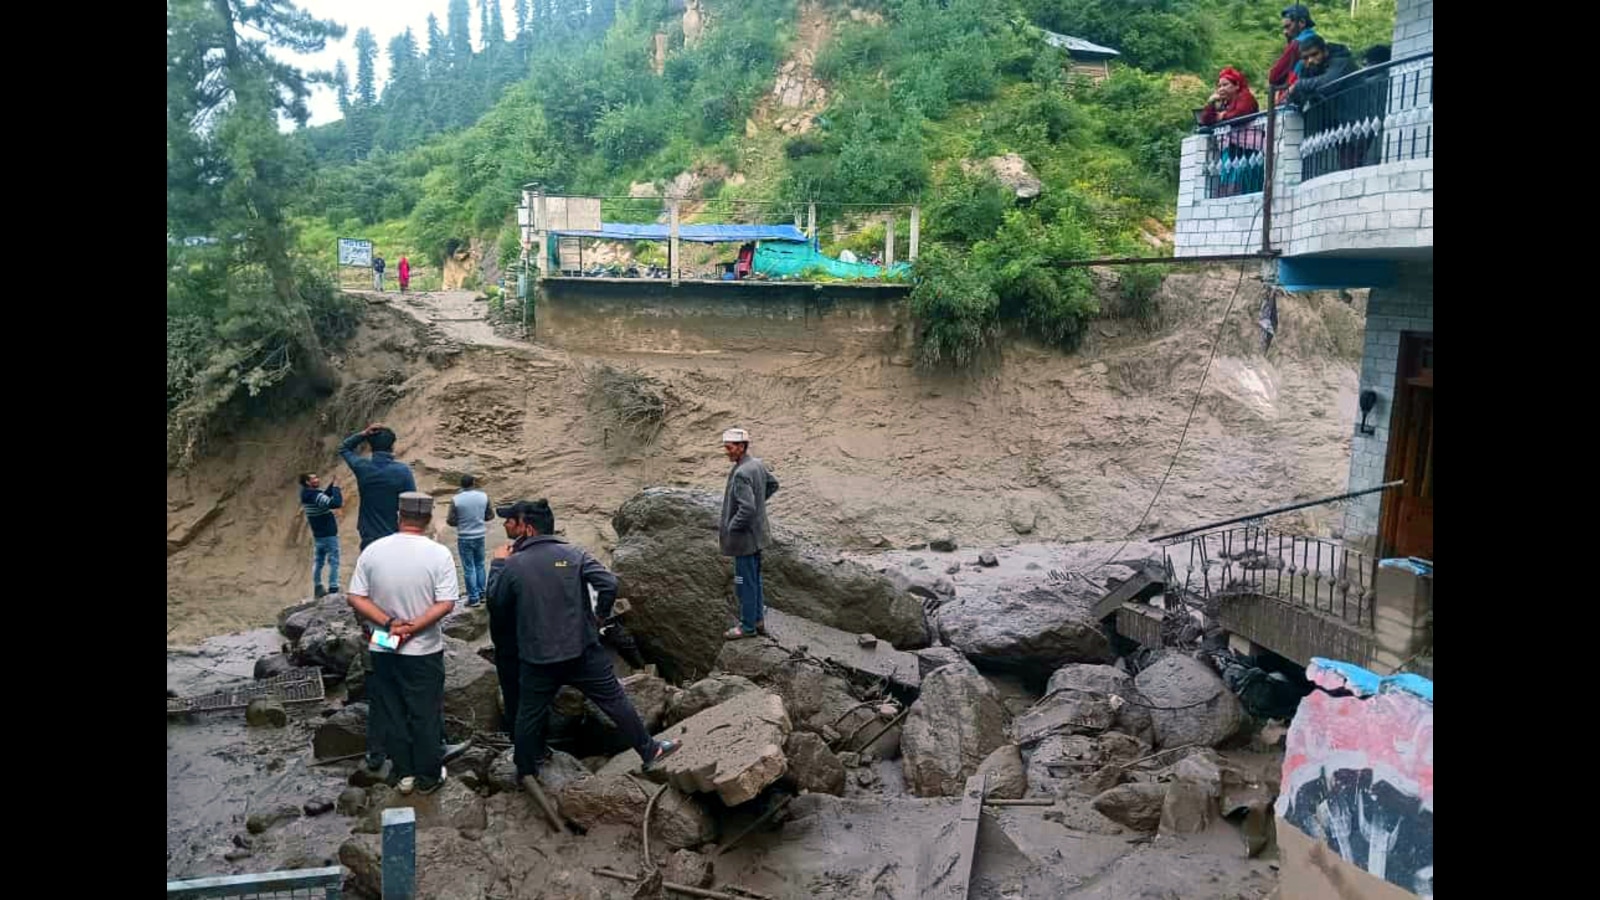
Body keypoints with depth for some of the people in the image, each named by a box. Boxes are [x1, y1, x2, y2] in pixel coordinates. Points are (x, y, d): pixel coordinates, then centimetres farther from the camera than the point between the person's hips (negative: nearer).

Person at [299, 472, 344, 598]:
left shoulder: (307, 495, 4)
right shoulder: (316, 495, -23)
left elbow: (324, 498, 18)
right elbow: (336, 503, -34)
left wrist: (331, 485, 4)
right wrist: (336, 487, -22)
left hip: (317, 535, 9)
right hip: (329, 535, -9)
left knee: (318, 562, 15)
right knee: (333, 562, -3)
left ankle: (317, 589, 21)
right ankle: (333, 589, -4)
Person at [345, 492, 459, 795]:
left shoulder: (373, 551, -6)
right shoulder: (439, 554, -14)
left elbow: (355, 598, -6)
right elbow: (446, 604, -18)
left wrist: (389, 623, -11)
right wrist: (412, 628, -16)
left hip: (383, 650, 2)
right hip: (424, 651, -2)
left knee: (391, 713, 15)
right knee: (426, 715, 11)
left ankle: (404, 773, 26)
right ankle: (429, 777, 22)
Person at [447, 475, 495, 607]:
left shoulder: (456, 500, -15)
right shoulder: (483, 496, -6)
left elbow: (451, 521, -11)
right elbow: (490, 515, 4)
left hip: (464, 538, -3)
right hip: (479, 536, 3)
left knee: (469, 568, 5)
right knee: (480, 565, 18)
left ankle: (473, 598, 9)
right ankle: (481, 594, 25)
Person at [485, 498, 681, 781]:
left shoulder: (513, 564, -8)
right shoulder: (573, 554, -6)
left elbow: (496, 604, 5)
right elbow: (608, 583, -15)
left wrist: (498, 564, 14)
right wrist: (600, 614, 2)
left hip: (537, 657, 0)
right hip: (582, 651, 0)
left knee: (529, 714, 18)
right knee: (615, 700, 12)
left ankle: (526, 770, 31)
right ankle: (649, 750, 20)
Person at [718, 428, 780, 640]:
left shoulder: (741, 473, -26)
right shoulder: (758, 464, 3)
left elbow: (747, 508, -31)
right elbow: (773, 484, 20)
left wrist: (729, 529, -18)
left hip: (744, 537, -9)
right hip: (756, 534, 9)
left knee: (745, 582, 4)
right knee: (754, 579, 20)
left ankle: (748, 626, 15)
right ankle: (758, 620, 32)